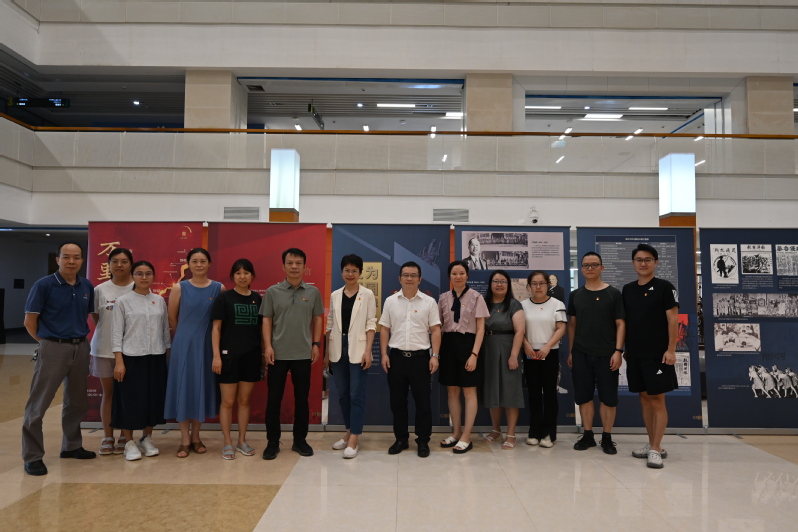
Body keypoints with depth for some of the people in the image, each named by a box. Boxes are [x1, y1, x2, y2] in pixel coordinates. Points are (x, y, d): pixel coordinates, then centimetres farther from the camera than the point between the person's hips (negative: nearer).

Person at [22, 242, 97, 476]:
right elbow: (30, 322, -5)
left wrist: (79, 337, 8)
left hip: (81, 348, 5)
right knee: (38, 404, 0)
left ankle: (71, 446, 29)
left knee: (77, 402, 14)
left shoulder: (87, 286, 5)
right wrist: (48, 341, 2)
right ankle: (32, 456, 10)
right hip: (53, 349, -5)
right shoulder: (44, 285, -8)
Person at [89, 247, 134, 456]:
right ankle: (107, 437, 18)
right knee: (108, 392, 9)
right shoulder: (100, 290, 2)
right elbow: (95, 318, 11)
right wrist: (108, 331, 0)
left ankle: (124, 437, 15)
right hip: (104, 348, 2)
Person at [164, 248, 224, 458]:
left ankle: (196, 437, 21)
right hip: (184, 345, -1)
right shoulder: (179, 288, -3)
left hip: (207, 345, 1)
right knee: (184, 387, 3)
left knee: (202, 388, 8)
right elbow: (172, 318, 4)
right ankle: (185, 439, 13)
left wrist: (201, 336, 8)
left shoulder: (219, 288, -2)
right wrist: (186, 335, 11)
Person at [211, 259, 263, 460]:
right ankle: (228, 443, 15)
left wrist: (264, 353, 8)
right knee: (228, 401, 3)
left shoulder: (257, 299, 7)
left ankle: (242, 440, 23)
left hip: (252, 356, 3)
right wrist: (216, 355, -11)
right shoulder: (224, 298, -3)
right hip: (229, 355, -3)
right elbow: (216, 328, -4)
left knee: (244, 400, 12)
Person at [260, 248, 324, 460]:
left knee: (302, 398, 8)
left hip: (303, 354, 1)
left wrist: (316, 344, 2)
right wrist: (268, 346, -7)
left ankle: (300, 440, 21)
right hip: (278, 354, -1)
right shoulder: (273, 292, 0)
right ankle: (273, 442, 17)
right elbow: (267, 320, 1)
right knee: (274, 398, 4)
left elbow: (318, 319, 9)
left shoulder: (313, 292, 4)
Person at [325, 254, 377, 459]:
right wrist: (327, 352, 9)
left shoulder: (367, 294, -1)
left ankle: (354, 440, 0)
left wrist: (368, 351, -13)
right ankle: (349, 432, 24)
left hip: (357, 349, -4)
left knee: (356, 394, -4)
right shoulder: (335, 295, 9)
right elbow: (330, 324, 11)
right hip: (338, 348, 4)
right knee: (342, 394, 11)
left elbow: (371, 324, -5)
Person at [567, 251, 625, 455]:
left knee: (608, 397, 4)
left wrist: (618, 350, -10)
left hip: (606, 354, -2)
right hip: (581, 354, 2)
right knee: (584, 396, 7)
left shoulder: (613, 293, 0)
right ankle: (588, 435, 19)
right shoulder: (575, 295, 8)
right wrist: (570, 351, 8)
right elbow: (572, 324, 11)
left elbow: (620, 324, -2)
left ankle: (607, 437, 16)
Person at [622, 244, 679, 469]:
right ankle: (653, 444, 22)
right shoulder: (628, 289, 10)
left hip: (657, 354, -5)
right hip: (635, 354, 6)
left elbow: (673, 319, -8)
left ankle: (656, 449, 3)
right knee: (644, 399, 12)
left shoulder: (664, 287, -4)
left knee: (657, 400, -2)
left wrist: (671, 350, -14)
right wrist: (625, 348, 11)